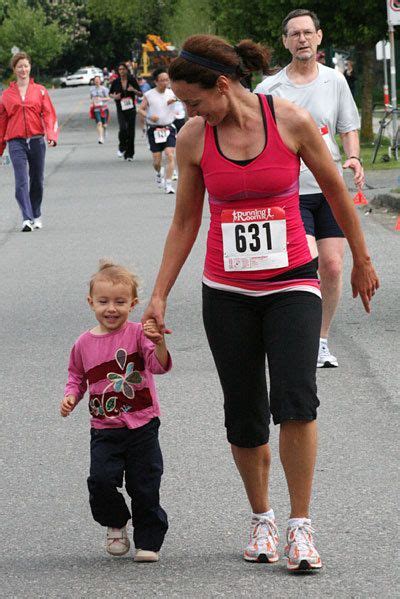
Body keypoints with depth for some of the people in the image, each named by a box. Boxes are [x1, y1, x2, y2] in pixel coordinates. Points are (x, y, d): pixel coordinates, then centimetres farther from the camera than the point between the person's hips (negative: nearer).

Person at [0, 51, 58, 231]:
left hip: (37, 140, 1)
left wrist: (51, 135, -17)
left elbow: (49, 114, 0)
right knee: (21, 181, -13)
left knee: (37, 180, 10)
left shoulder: (40, 90, 7)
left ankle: (36, 216, 26)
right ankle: (27, 219, -20)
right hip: (16, 142, -1)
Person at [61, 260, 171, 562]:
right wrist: (71, 398, 1)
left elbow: (160, 366, -18)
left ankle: (148, 542, 17)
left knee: (145, 487, 1)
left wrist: (159, 343, -39)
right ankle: (115, 525, 14)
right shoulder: (84, 344, 5)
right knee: (101, 480, -13)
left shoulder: (137, 333, -6)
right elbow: (77, 377, 21)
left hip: (142, 427, -2)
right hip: (105, 430, 2)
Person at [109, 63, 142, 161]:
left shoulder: (132, 80, 0)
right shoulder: (115, 82, 1)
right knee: (123, 128, -21)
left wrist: (134, 90, -16)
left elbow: (140, 95, 5)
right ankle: (122, 148, 4)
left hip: (131, 109, 1)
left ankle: (129, 154, 12)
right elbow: (110, 93, 16)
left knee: (131, 131, 1)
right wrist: (114, 96, -7)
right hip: (121, 110, -1)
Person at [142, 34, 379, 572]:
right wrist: (159, 296, 7)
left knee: (295, 400, -19)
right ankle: (261, 519, 26)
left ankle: (300, 527, -6)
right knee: (245, 420, 3)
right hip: (227, 292, 2)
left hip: (291, 285, -2)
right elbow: (184, 222, 9)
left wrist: (362, 261, 13)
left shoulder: (290, 121, -9)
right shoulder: (193, 138, -2)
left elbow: (335, 191, 4)